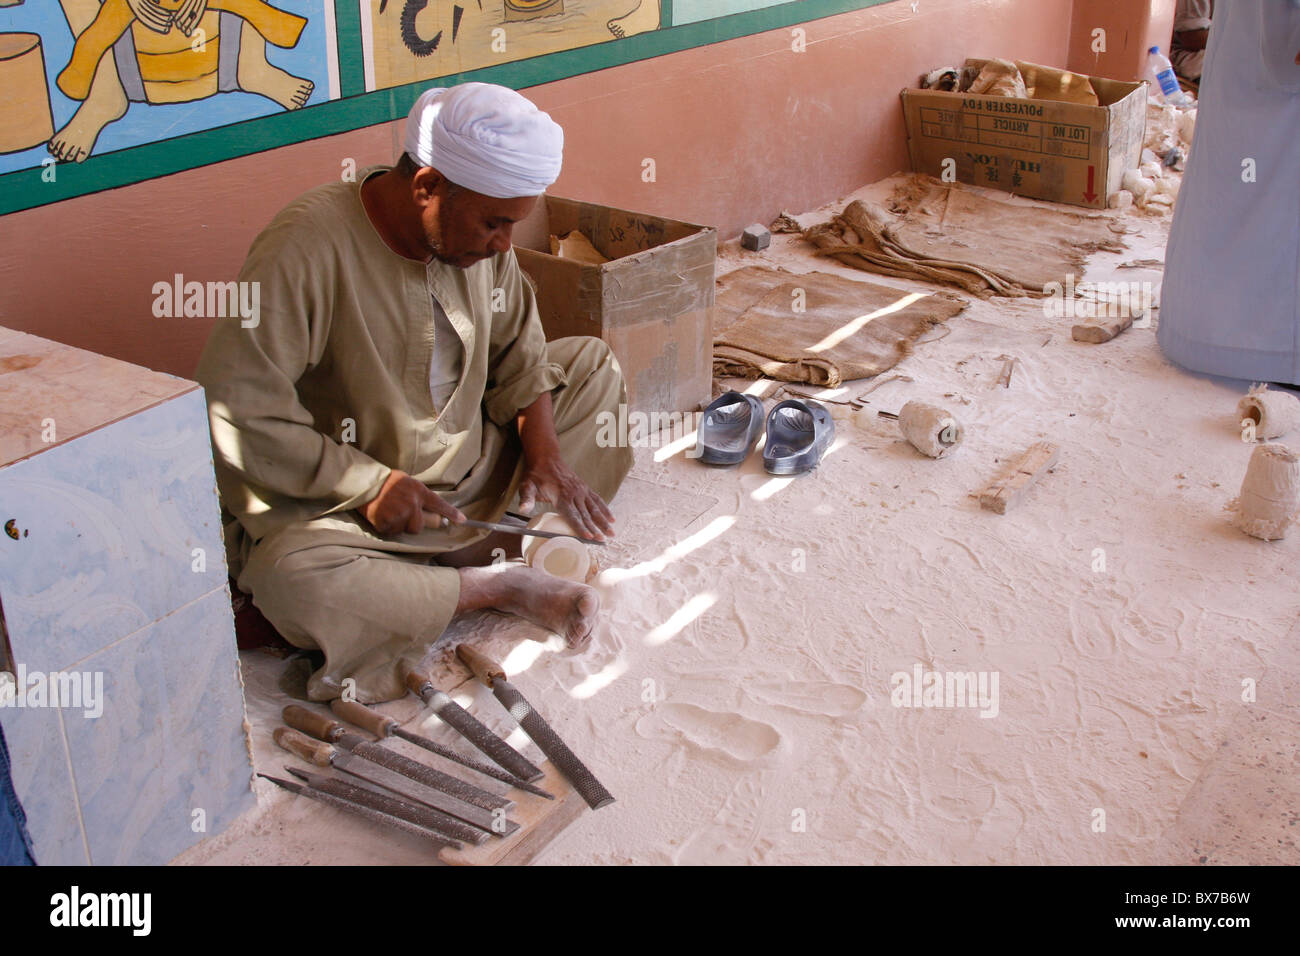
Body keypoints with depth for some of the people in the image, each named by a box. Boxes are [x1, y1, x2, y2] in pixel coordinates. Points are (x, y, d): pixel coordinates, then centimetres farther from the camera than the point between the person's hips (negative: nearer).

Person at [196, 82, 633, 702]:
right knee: (290, 579, -37)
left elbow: (518, 348, 9)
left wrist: (544, 451, -6)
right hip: (343, 506, -6)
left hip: (470, 472, 7)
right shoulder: (307, 249, -26)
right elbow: (232, 409, -28)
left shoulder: (478, 235, -4)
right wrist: (368, 485, -26)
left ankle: (494, 544, -12)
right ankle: (497, 587, -18)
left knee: (594, 362, 6)